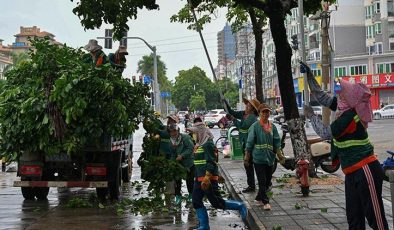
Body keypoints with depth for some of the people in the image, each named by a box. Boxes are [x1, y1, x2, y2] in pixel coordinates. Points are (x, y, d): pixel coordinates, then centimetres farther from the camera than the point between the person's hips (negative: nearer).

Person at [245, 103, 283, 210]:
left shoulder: (272, 127, 8)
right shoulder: (255, 126, -5)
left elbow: (277, 141, 8)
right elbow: (250, 142, -3)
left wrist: (280, 153, -3)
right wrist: (247, 155, -3)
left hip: (270, 157, 5)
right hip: (259, 157, -5)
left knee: (268, 180, 12)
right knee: (262, 181, -6)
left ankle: (259, 198, 28)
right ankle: (265, 202, -2)